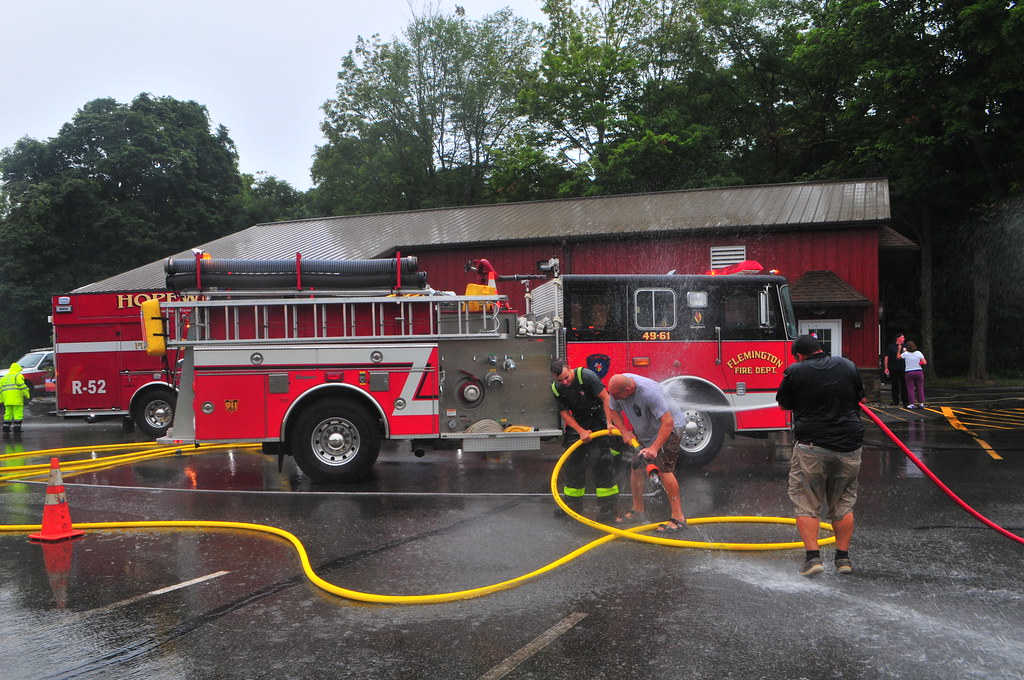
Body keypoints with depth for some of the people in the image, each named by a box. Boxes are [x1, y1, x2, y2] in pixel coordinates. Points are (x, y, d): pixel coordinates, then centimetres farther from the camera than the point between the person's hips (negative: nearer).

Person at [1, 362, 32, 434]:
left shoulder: (4, 377, 22)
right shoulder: (18, 376, 0)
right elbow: (22, 385, -13)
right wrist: (27, 394, -10)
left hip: (7, 398, 7)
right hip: (16, 397, -7)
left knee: (8, 412, 13)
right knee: (18, 412, -5)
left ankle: (6, 427, 12)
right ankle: (17, 427, -10)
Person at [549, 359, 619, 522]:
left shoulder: (586, 375, -21)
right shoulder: (556, 389, -5)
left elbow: (605, 397, -21)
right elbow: (565, 413, -3)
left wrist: (609, 423, -25)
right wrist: (581, 431, -15)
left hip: (598, 419, -5)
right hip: (578, 422, 6)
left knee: (600, 460, -14)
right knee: (572, 462, 6)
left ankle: (608, 505, -9)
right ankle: (573, 504, 19)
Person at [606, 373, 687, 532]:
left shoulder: (649, 392, -38)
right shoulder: (617, 387, -16)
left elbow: (668, 422, -36)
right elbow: (614, 410, 1)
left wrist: (654, 448, -41)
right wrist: (624, 432, -13)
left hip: (668, 428, -7)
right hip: (645, 432, 7)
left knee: (664, 469, -18)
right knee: (636, 468, 6)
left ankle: (678, 517, -14)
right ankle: (637, 510, 21)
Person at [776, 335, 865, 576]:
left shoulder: (795, 371, -6)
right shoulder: (847, 365, 5)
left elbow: (784, 404, 6)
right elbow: (861, 398, 18)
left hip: (811, 445, -4)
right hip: (849, 445, 4)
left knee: (805, 502, 5)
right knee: (843, 504, 15)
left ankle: (813, 556, -3)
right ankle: (843, 557, 17)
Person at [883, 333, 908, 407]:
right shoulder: (891, 346, 1)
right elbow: (886, 357, 0)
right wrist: (886, 368, -5)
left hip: (903, 369, 2)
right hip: (894, 369, -2)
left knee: (904, 385, 2)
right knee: (895, 386, 4)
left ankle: (905, 401, 10)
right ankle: (895, 401, 11)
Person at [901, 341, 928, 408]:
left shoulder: (905, 354, -6)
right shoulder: (918, 353, -1)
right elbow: (925, 363, -6)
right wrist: (919, 363, 13)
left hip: (909, 372, -2)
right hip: (919, 372, 2)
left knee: (910, 388, 2)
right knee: (920, 388, 9)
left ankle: (912, 404, 0)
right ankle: (921, 403, 11)